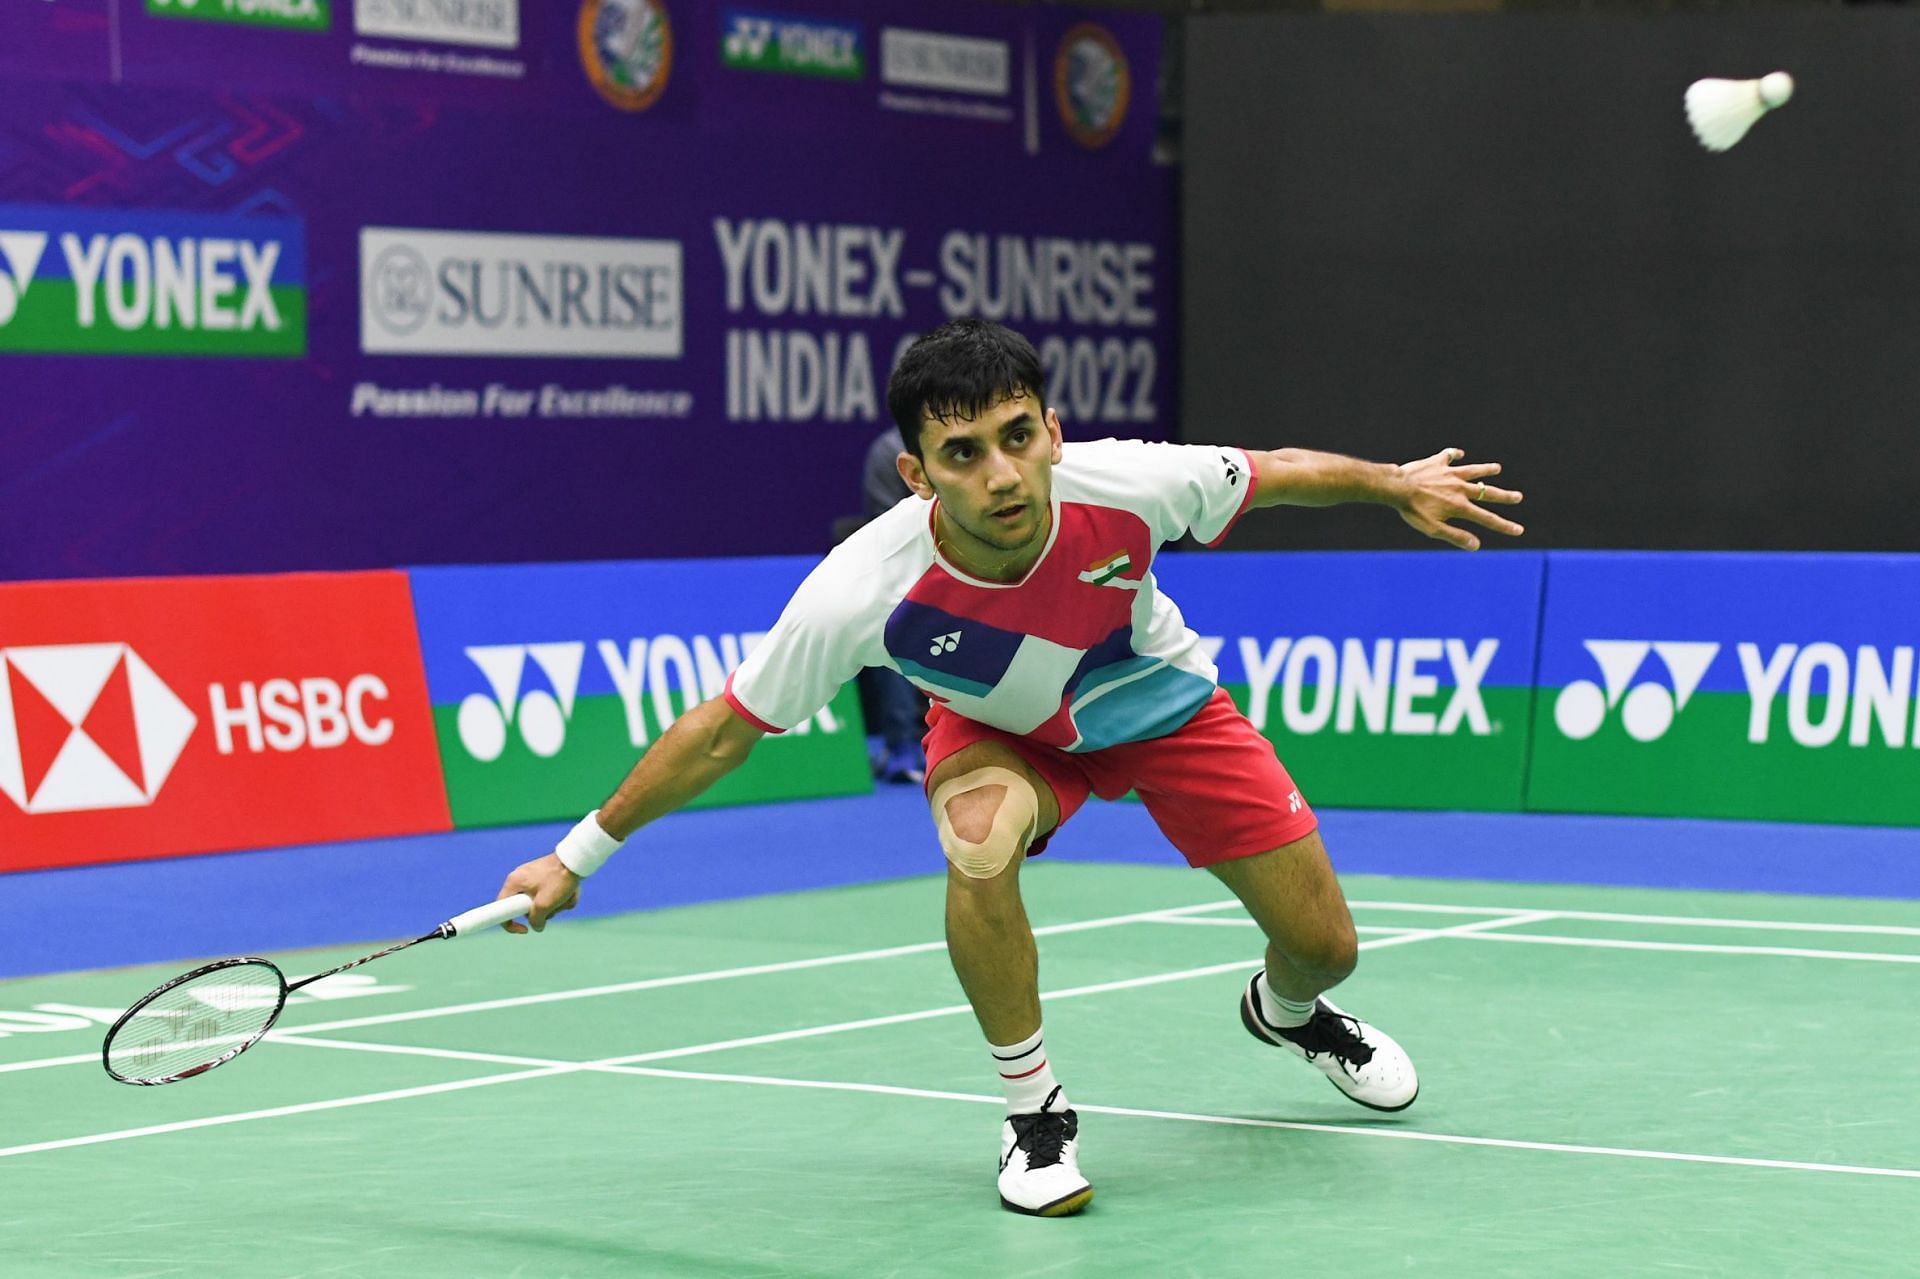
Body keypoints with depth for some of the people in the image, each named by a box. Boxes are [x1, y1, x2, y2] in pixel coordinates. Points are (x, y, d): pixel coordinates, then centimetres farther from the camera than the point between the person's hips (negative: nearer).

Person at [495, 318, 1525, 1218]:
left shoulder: (1127, 485, -36)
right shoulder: (858, 595, -38)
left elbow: (1275, 473, -14)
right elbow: (721, 733, -26)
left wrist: (1398, 483, -4)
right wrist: (577, 858, -22)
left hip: (1159, 698, 2)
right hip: (1000, 730, -2)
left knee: (1322, 945, 4)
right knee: (979, 838, -37)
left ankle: (1286, 1012, 45)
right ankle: (1033, 1110, -14)